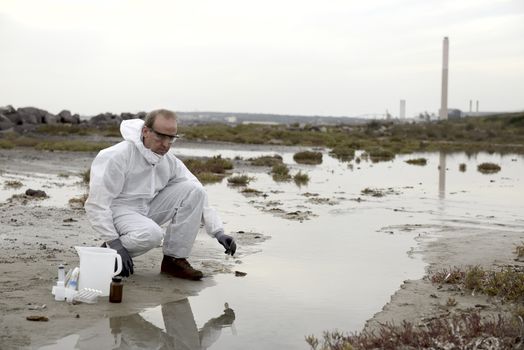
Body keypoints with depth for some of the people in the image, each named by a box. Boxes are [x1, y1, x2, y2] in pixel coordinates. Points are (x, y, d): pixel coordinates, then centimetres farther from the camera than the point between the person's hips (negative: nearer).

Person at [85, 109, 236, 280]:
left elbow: (198, 197, -2)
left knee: (193, 190, -13)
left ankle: (174, 259, -9)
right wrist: (114, 242, -28)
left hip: (148, 208, 6)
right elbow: (96, 203, -21)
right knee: (151, 234, -38)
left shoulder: (170, 161, -3)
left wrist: (218, 232, -14)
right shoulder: (118, 156, -21)